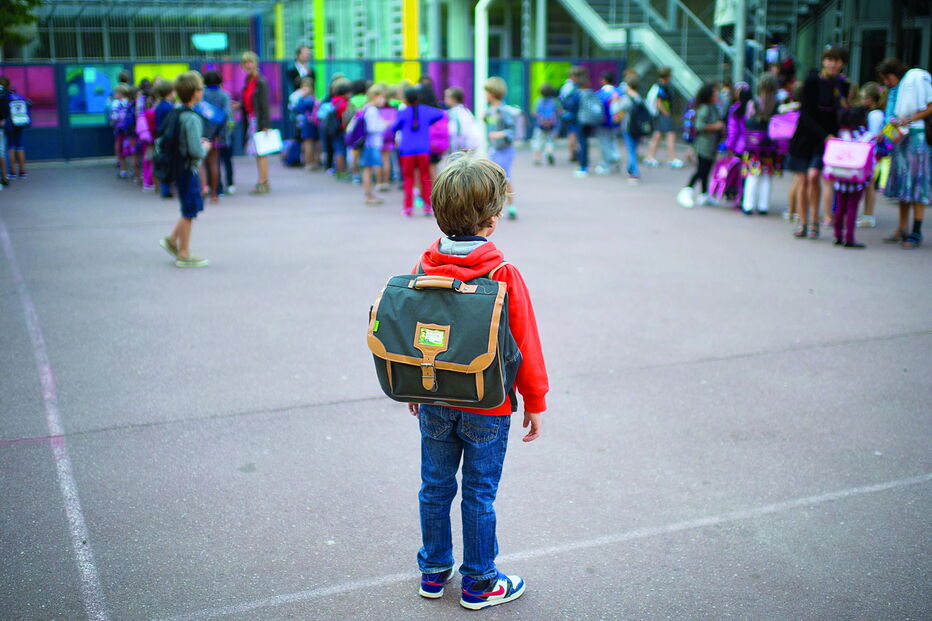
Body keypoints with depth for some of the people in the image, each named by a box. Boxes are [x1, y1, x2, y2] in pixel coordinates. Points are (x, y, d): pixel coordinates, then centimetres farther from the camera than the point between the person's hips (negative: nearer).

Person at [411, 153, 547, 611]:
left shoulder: (425, 268, -6)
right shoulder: (503, 275, -19)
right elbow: (524, 344, -12)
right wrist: (535, 402, 1)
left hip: (434, 402, 4)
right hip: (487, 408, -4)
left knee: (435, 487, 16)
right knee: (479, 495, 9)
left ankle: (434, 572, 32)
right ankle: (478, 584, 23)